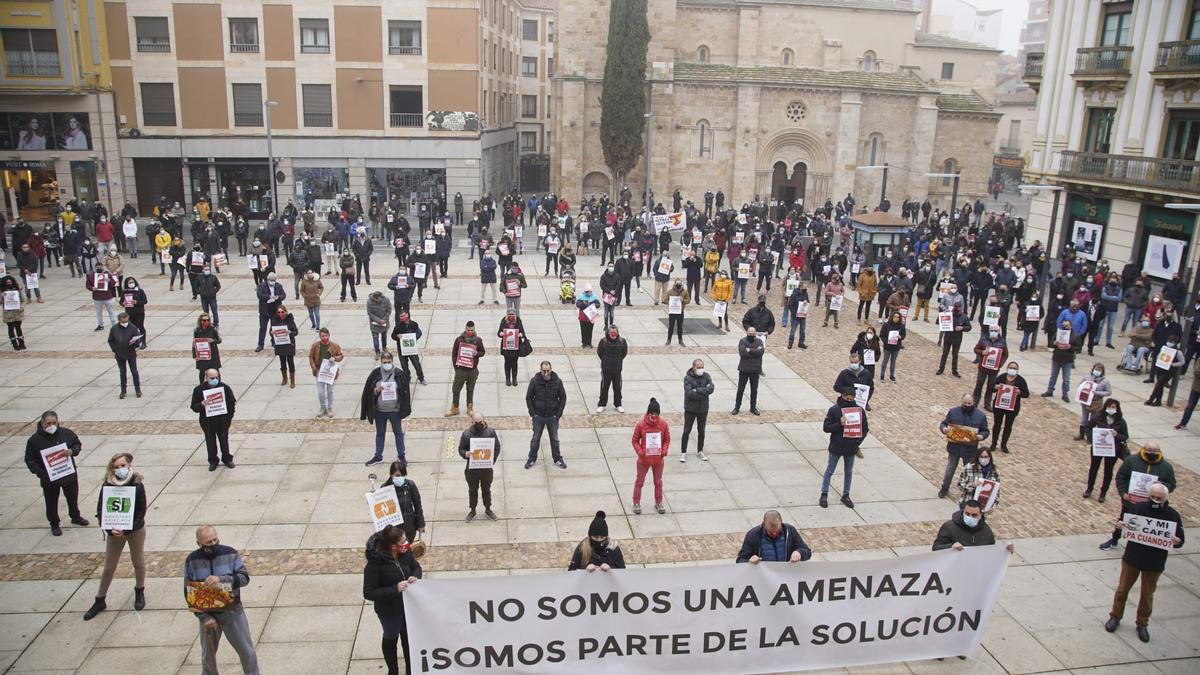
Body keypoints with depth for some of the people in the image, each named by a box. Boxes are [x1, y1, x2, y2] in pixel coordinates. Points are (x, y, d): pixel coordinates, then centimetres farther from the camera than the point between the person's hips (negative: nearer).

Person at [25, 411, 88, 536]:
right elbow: (29, 460, -7)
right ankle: (54, 525, 30)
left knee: (73, 498, 20)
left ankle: (76, 517, 42)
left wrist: (72, 451, -16)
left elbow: (78, 444, 7)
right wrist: (40, 472, -20)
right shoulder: (34, 440, -14)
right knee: (52, 503, 11)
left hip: (70, 474, 2)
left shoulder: (66, 433, -8)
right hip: (49, 479, -2)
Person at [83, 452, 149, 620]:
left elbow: (141, 511, -15)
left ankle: (139, 591, 38)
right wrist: (110, 529, -24)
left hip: (135, 530, -1)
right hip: (114, 531, 1)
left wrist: (127, 530, -24)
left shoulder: (137, 485, -17)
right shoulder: (107, 486, -13)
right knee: (109, 567, 11)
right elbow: (100, 510, -10)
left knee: (138, 563, 15)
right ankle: (99, 601, 27)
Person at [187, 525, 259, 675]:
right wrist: (204, 617, -13)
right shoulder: (192, 561, -10)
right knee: (208, 654, 19)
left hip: (232, 612, -1)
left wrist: (221, 579, -33)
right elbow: (189, 593, -6)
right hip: (208, 614, 1)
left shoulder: (230, 553, -12)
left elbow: (244, 577, -16)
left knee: (246, 650, 8)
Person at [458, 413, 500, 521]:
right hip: (471, 469, 0)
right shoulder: (466, 433, -10)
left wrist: (492, 461, -12)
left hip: (487, 468, 0)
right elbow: (460, 449, -2)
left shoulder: (491, 432, -9)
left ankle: (488, 510, 37)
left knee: (486, 489, 18)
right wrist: (465, 454, -25)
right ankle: (472, 511, 35)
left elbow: (497, 447, -1)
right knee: (472, 490, 17)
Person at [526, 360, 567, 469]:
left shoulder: (557, 381, -10)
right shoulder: (534, 381, -11)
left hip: (553, 416, 1)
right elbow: (528, 398, -2)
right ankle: (532, 459, 26)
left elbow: (563, 398, 0)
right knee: (535, 439, 11)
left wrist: (558, 414, -5)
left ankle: (557, 459, 27)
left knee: (555, 439, 12)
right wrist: (533, 413, -7)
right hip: (538, 416, 0)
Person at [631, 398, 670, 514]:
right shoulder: (641, 425, -16)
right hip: (644, 459, -2)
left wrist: (664, 450, -12)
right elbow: (635, 441, -6)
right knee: (639, 481, 11)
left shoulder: (663, 424, -10)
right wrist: (639, 451, -19)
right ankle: (636, 503, 26)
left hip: (658, 459, 2)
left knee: (658, 482, 17)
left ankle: (658, 503, 34)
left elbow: (667, 439, 2)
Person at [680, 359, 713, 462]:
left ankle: (700, 451, 31)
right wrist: (704, 392, -21)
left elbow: (711, 389, -15)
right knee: (687, 431, 4)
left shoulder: (706, 376, -2)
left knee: (701, 431, 15)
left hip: (703, 409, 3)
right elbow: (689, 393, -24)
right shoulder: (688, 378, -14)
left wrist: (697, 390, -22)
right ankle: (683, 452, 16)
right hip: (690, 409, -3)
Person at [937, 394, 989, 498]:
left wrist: (982, 436, -20)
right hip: (954, 448, 0)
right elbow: (943, 424, 3)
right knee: (950, 469, 13)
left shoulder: (980, 415, -4)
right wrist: (944, 429, -20)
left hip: (970, 450, 0)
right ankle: (944, 489, 30)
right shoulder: (953, 412, -4)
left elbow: (985, 431, 2)